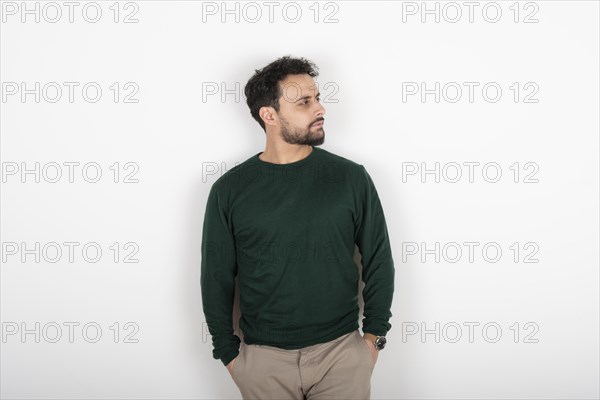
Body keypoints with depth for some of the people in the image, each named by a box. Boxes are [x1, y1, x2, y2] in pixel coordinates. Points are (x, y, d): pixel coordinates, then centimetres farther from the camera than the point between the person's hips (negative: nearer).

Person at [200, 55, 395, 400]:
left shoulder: (351, 177, -3)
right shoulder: (229, 190, -3)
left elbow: (379, 261, 4)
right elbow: (217, 277, 3)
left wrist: (374, 334, 2)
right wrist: (227, 351, 3)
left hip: (342, 352, 0)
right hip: (262, 358, 0)